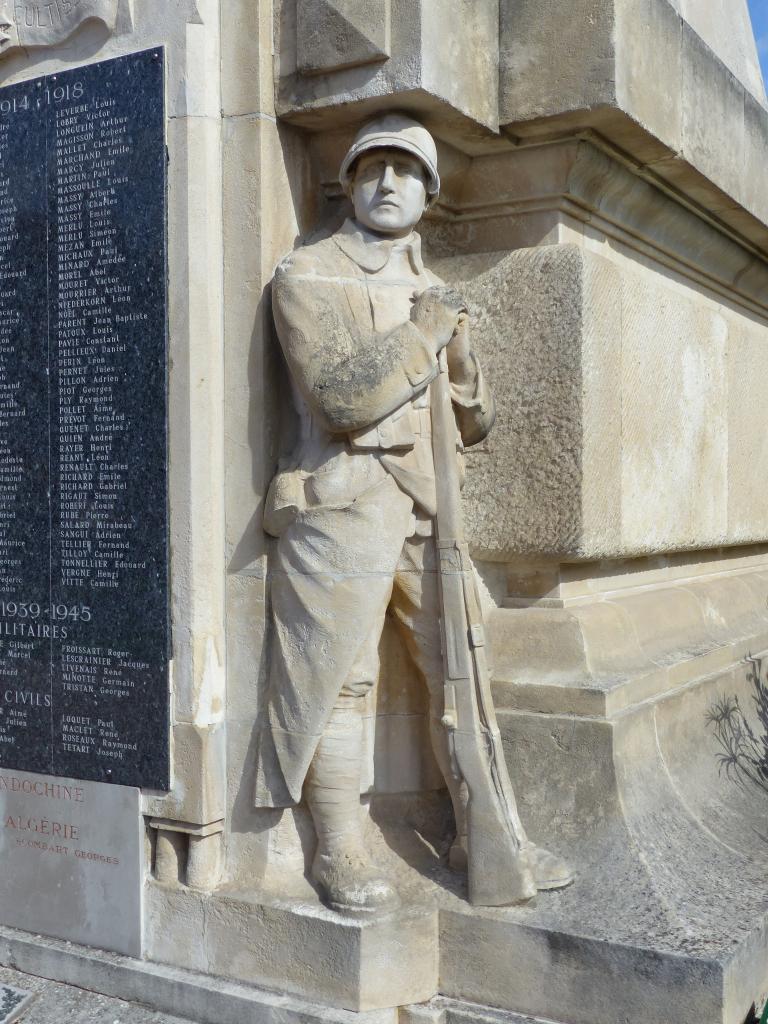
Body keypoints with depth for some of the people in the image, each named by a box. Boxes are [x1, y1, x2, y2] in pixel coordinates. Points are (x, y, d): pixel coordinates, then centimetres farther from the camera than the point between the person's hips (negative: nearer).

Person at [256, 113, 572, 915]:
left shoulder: (436, 291, 19)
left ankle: (480, 838, 22)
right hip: (344, 509, -6)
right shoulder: (308, 275, 0)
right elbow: (343, 395, -16)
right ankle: (340, 855, 13)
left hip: (431, 511, 6)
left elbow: (474, 421, 24)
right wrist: (426, 329, -10)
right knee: (340, 684, -1)